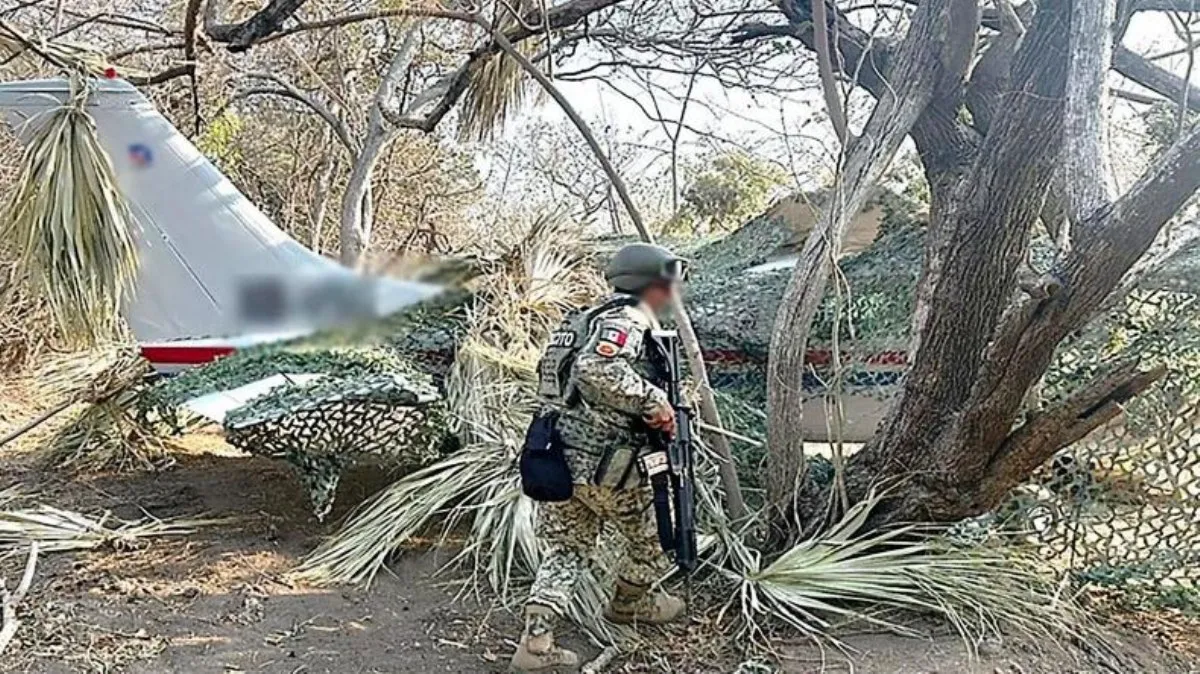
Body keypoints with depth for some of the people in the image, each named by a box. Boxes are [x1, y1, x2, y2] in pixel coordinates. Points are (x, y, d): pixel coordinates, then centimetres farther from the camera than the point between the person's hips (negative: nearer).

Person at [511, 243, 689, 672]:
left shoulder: (593, 318, 16)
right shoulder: (628, 321, -15)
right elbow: (596, 370, -33)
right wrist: (653, 399, -26)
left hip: (565, 459, 9)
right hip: (608, 465, -8)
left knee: (566, 550, 14)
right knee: (653, 538, 17)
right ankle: (628, 604, 40)